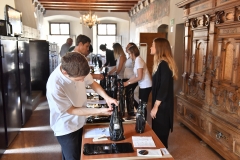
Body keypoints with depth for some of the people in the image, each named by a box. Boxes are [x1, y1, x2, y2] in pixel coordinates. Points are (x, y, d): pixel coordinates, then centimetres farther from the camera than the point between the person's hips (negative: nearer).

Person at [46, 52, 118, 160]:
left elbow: (92, 83, -1)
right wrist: (100, 111, -24)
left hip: (78, 123, 6)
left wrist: (106, 97, -18)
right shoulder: (54, 86, -36)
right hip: (66, 128, -6)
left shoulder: (78, 69, -21)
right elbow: (71, 110, -23)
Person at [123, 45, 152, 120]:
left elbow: (139, 77, -22)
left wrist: (128, 83, -17)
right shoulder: (136, 60, 10)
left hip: (146, 86, -9)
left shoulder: (138, 60, -18)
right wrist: (126, 82, 6)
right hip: (143, 86, 9)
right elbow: (135, 75, 11)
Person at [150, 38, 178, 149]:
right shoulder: (161, 63, 11)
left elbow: (164, 88, -22)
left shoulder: (164, 64, -19)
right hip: (160, 104, 9)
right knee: (158, 132, 18)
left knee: (160, 134, 3)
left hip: (162, 106, -9)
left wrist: (155, 106, -18)